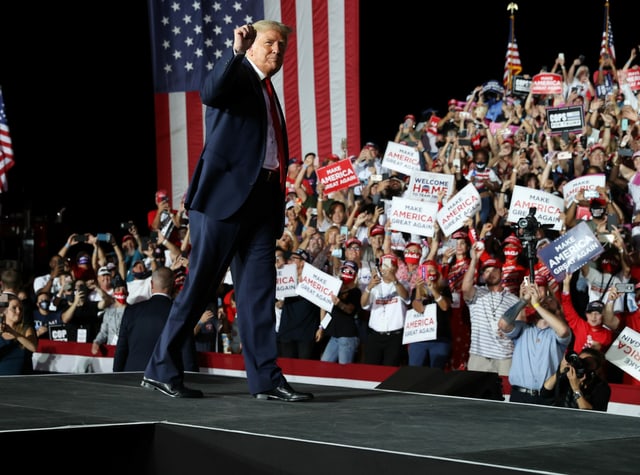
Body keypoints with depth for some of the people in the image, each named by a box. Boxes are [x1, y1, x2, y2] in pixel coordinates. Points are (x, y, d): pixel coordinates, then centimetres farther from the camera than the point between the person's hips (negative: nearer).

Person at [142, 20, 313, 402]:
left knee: (259, 291, 3)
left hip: (261, 199, 8)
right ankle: (162, 370, 3)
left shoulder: (267, 93, 24)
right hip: (225, 194, -8)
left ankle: (266, 378, 1)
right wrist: (236, 51, -36)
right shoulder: (237, 74, 0)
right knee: (199, 285, -4)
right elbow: (211, 93, -23)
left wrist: (279, 210, 18)